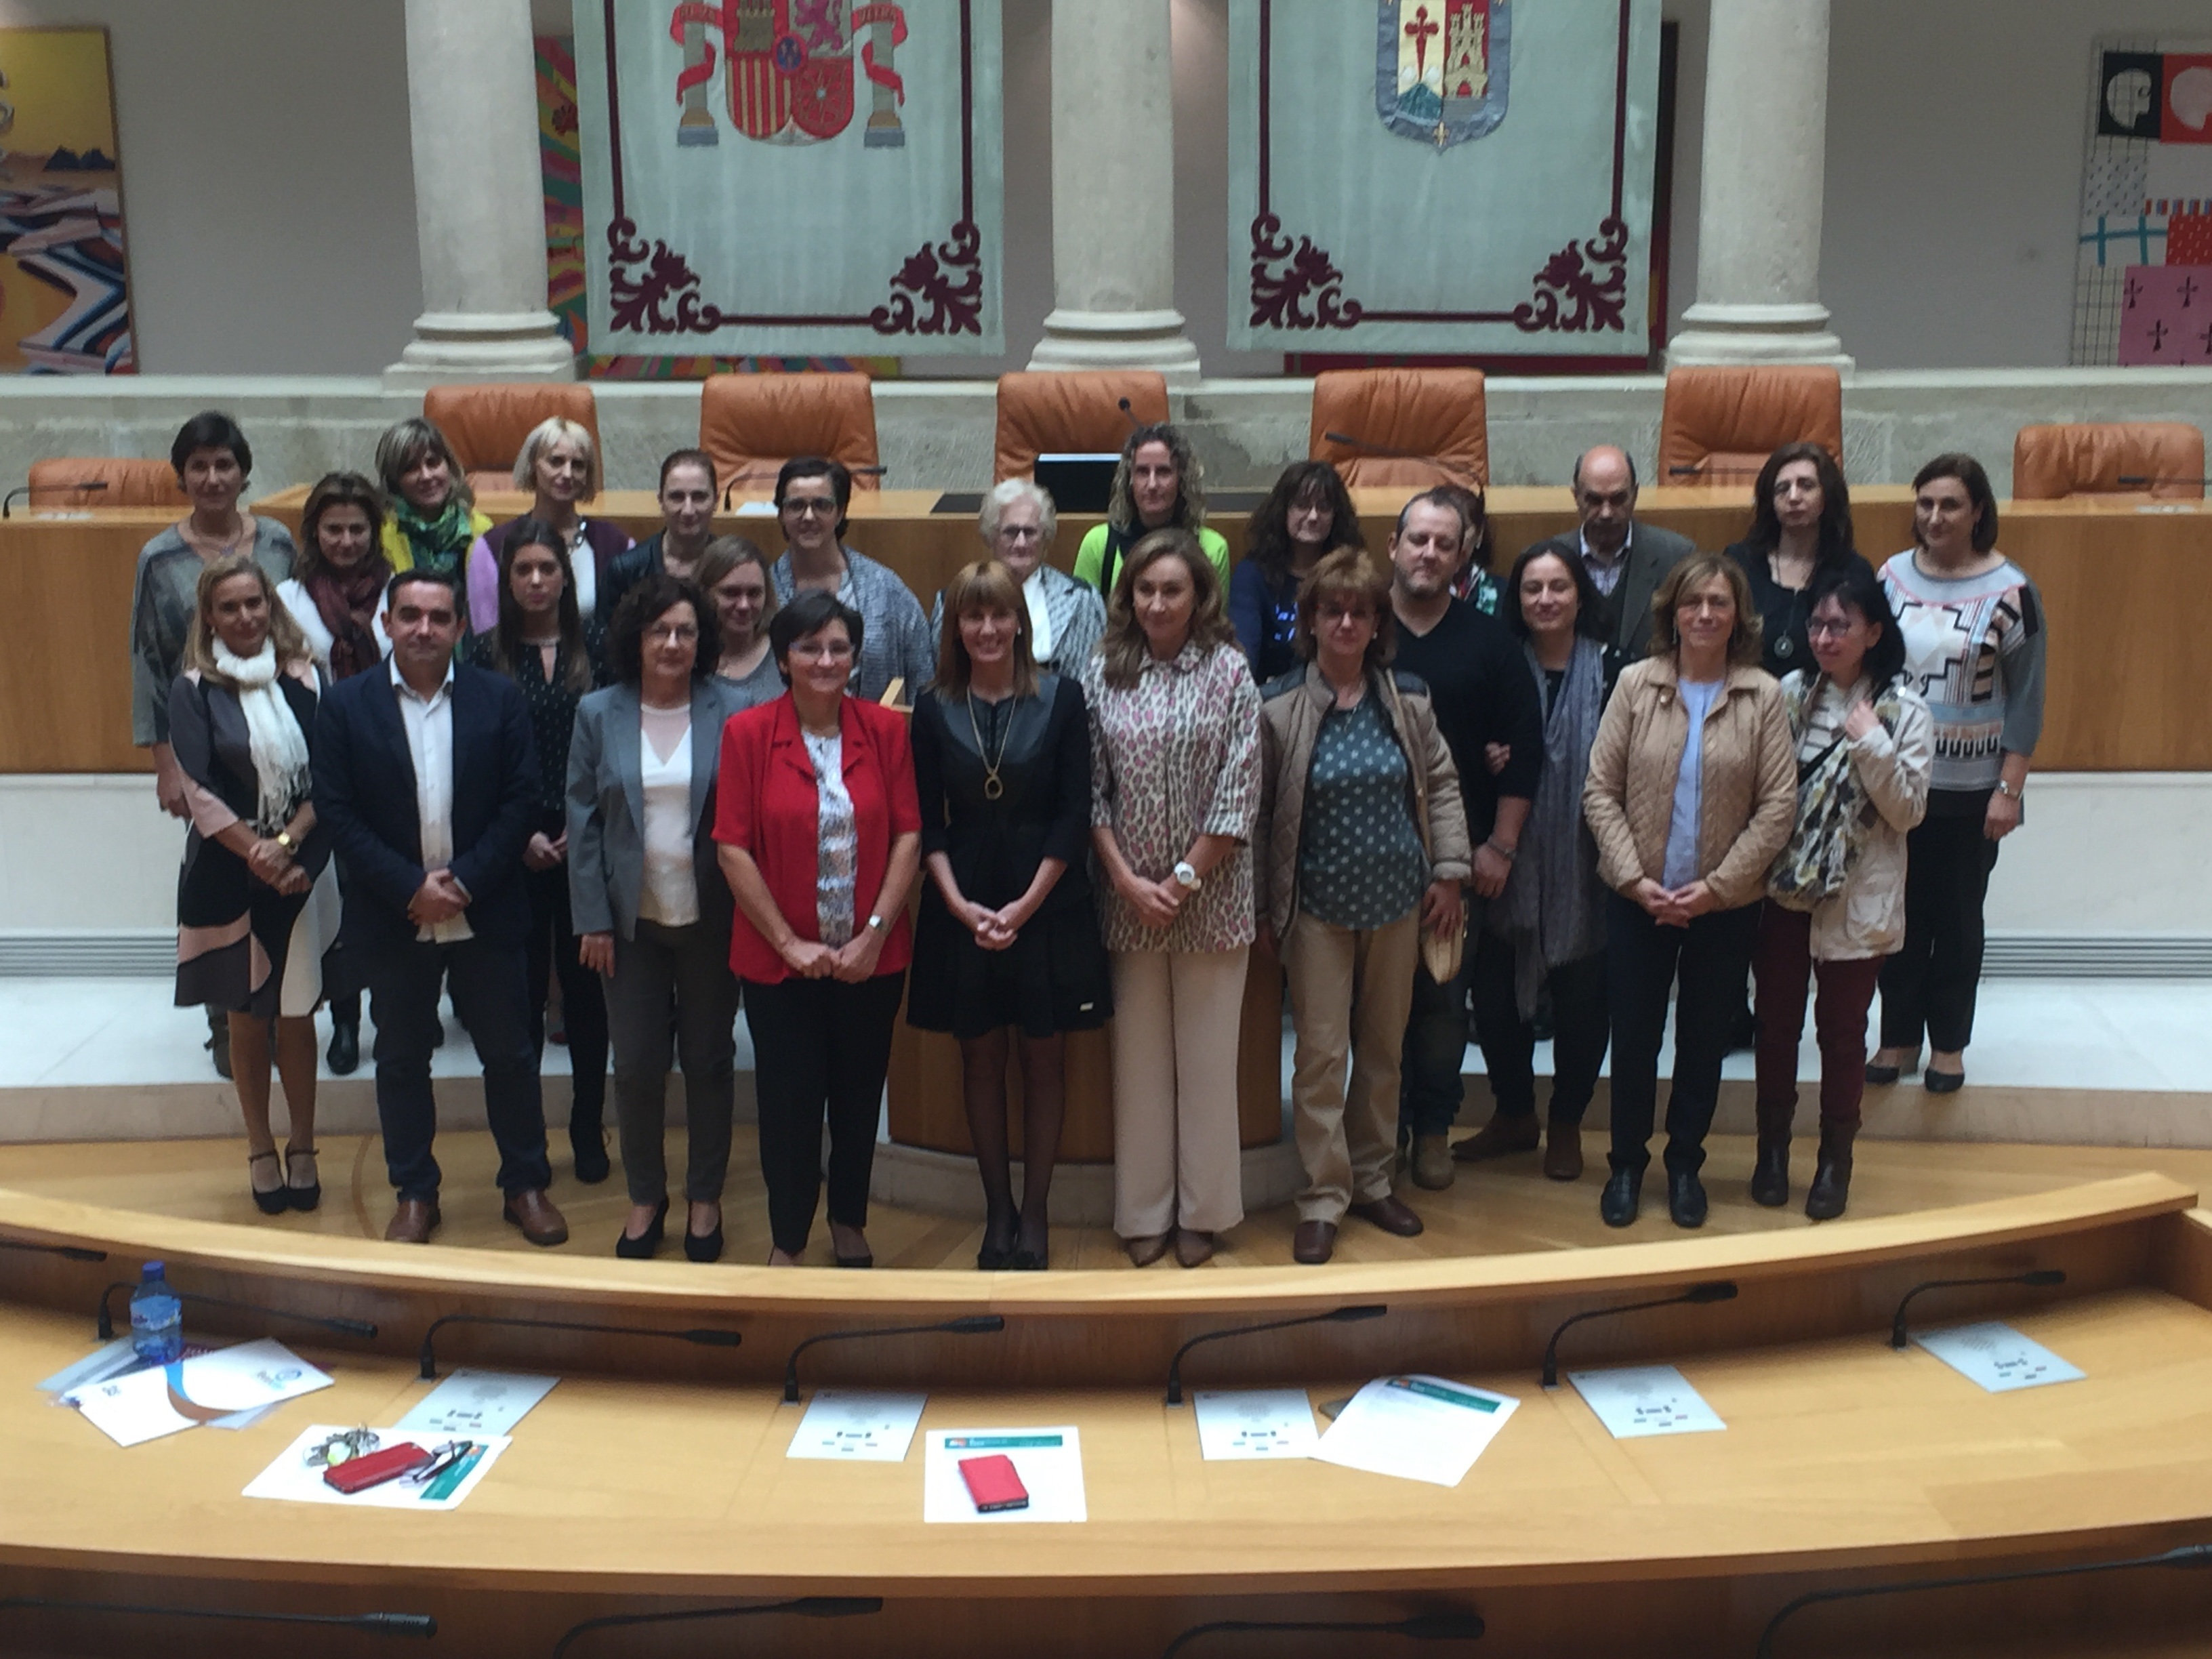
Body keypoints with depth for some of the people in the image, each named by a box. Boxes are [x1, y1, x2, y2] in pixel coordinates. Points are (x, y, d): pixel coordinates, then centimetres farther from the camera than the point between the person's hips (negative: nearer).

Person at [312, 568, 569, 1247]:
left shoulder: (500, 699, -1)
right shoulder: (345, 704, -2)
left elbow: (521, 801, -4)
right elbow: (336, 810, -6)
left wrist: (465, 882, -13)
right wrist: (410, 888, -14)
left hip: (485, 912, 0)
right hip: (393, 917, 0)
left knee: (509, 1052, 8)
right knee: (401, 1059, 11)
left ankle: (526, 1185, 22)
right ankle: (414, 1193, 25)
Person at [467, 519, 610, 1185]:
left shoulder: (596, 645, 2)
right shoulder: (486, 654, 2)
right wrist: (521, 837, -7)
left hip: (587, 844, 0)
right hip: (516, 847, 0)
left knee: (585, 984, 6)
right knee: (523, 987, 4)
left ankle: (589, 1132, 17)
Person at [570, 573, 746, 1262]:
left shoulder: (733, 711, -5)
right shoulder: (598, 714, 1)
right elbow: (583, 820, 2)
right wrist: (591, 920, -2)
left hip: (710, 917, -1)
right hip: (631, 920, 1)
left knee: (708, 1060, 11)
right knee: (637, 1065, 8)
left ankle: (705, 1198, 27)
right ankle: (645, 1197, 27)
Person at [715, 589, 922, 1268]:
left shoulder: (885, 728, -1)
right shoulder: (747, 733, -6)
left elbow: (908, 834, -2)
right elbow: (733, 849, -8)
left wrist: (875, 932, -10)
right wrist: (790, 942, -11)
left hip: (872, 956, 2)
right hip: (778, 959, -2)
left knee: (859, 1096, 13)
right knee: (790, 1101, 6)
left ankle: (849, 1224, 34)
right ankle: (787, 1239, 26)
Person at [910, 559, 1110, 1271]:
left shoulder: (1060, 699, -2)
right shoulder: (934, 709, 2)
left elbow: (1074, 813, -5)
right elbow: (928, 822, 2)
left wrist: (1026, 906, -11)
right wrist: (960, 905, -11)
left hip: (1048, 905, -1)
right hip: (962, 909, 1)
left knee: (1043, 1058, 5)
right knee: (981, 1058, 8)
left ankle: (1035, 1214, 16)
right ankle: (997, 1213, 20)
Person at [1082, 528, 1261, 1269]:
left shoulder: (1229, 672, -3)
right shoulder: (1102, 674, 3)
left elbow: (1239, 792, -7)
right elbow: (1090, 790, 1)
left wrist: (1183, 879, -10)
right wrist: (1129, 881, -8)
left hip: (1209, 896, -2)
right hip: (1128, 895, 2)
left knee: (1208, 1056, 6)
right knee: (1138, 1055, 9)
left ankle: (1202, 1211, 20)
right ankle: (1143, 1213, 20)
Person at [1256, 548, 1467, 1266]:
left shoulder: (1406, 699, 0)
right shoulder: (1279, 708, -9)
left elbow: (1441, 783, 8)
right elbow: (1257, 812, -4)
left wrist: (1448, 873, 1)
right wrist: (1262, 905, -4)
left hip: (1397, 901, 3)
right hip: (1318, 904, -3)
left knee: (1384, 1047, 13)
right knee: (1322, 1053, -1)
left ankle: (1372, 1179, 28)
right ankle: (1323, 1198, 9)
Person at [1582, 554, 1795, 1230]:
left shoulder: (1763, 696, -7)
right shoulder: (1636, 683, -6)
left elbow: (1779, 806, -8)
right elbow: (1600, 790, -5)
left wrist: (1715, 886, -13)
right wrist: (1635, 878, -13)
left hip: (1727, 904, 0)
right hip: (1638, 899, 0)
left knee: (1704, 1039, 13)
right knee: (1633, 1038, 8)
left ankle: (1685, 1163, 31)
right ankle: (1626, 1163, 27)